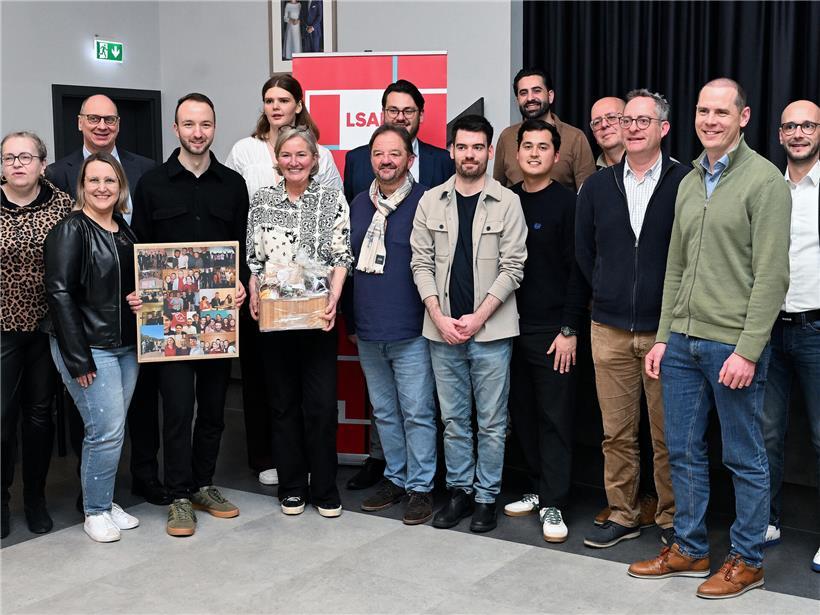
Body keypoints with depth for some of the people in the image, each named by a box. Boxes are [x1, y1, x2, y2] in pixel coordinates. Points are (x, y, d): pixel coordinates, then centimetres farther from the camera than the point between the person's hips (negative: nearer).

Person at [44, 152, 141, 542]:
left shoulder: (125, 231, 13)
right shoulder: (70, 231, -9)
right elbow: (59, 293, -15)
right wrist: (78, 359, -18)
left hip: (126, 346, 7)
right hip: (89, 348, -7)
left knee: (114, 430, 11)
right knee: (106, 430, -7)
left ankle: (105, 501, 26)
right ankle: (95, 511, 10)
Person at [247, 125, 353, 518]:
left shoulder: (332, 199, 3)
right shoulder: (261, 201, 7)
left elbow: (341, 257, 0)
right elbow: (253, 258, 7)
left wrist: (333, 300, -13)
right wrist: (254, 296, -8)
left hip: (318, 314, -1)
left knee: (321, 402, 0)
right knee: (283, 401, 8)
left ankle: (325, 489, 12)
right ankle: (292, 487, 19)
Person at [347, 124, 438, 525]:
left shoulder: (425, 202, -7)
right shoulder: (359, 205, 11)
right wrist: (351, 321, 15)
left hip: (411, 330, -6)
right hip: (368, 332, 6)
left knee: (417, 412, 0)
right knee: (384, 411, 16)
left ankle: (420, 487, 12)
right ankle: (395, 478, 29)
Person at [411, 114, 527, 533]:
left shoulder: (507, 202, -2)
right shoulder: (431, 201, 5)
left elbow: (513, 267, -6)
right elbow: (421, 263, 4)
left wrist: (477, 317, -11)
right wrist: (439, 317, -6)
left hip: (491, 328, -2)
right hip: (443, 329, 3)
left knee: (491, 421, 5)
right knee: (453, 419, 12)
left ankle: (486, 496, 17)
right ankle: (459, 490, 24)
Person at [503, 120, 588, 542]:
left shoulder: (567, 203, -4)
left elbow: (577, 270, -7)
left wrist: (569, 329, -11)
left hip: (552, 329, -5)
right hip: (511, 325, 5)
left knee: (555, 417, 0)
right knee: (523, 413, 10)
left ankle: (553, 503, 7)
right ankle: (539, 488, 24)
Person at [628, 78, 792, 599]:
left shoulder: (764, 180, -8)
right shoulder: (689, 183, 13)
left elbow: (772, 276, -13)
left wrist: (747, 350, -18)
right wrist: (663, 337, 11)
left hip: (733, 346, -6)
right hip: (682, 341, 7)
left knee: (745, 459, 6)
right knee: (684, 451, 13)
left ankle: (747, 560, 20)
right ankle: (690, 549, 27)